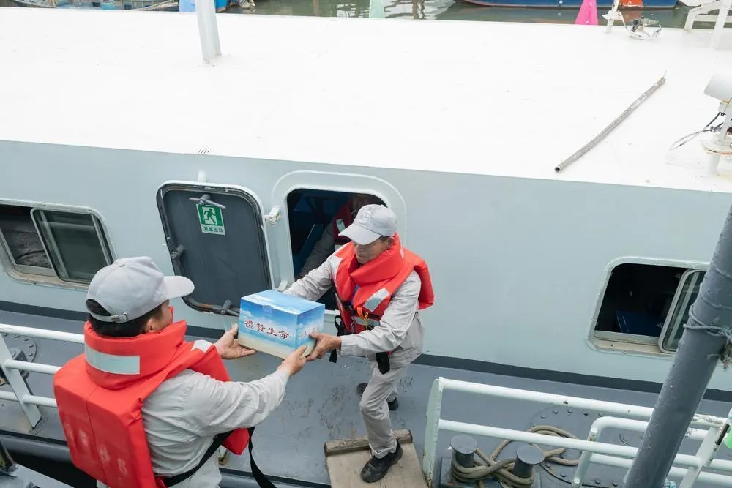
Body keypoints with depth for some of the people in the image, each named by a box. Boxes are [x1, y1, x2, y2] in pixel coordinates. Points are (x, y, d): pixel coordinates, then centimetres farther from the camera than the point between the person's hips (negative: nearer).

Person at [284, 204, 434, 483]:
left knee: (369, 404, 3)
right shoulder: (347, 256, -25)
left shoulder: (406, 280, -43)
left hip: (397, 345, -7)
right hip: (368, 336, 7)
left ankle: (386, 452, 33)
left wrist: (336, 343, -57)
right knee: (378, 372, 36)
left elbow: (388, 336, -46)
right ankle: (388, 395, 73)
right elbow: (310, 285, -20)